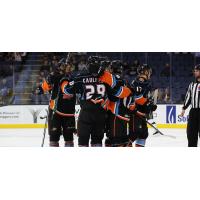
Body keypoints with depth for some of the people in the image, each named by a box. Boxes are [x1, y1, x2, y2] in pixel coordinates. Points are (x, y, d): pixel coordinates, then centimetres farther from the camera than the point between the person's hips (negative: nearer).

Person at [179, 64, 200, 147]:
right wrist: (184, 108, 17)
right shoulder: (192, 85, 15)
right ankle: (192, 146, 14)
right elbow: (188, 97, 19)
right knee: (191, 130, 6)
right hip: (193, 110, 6)